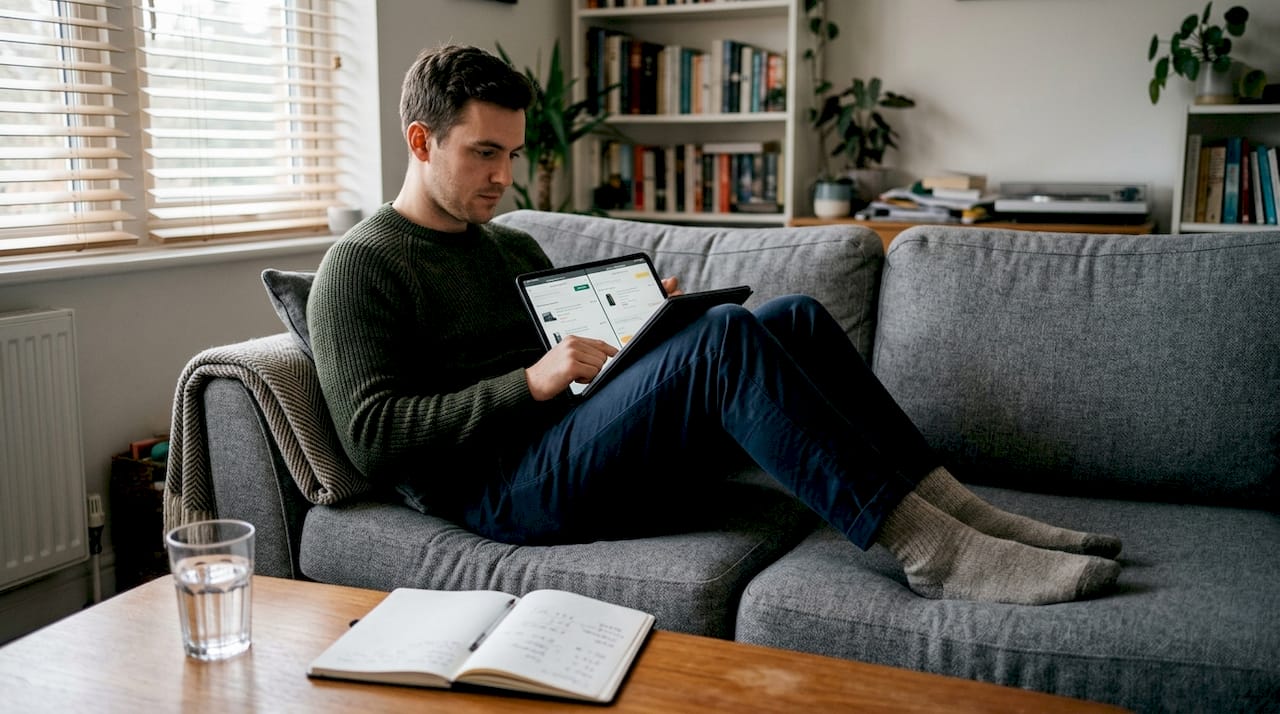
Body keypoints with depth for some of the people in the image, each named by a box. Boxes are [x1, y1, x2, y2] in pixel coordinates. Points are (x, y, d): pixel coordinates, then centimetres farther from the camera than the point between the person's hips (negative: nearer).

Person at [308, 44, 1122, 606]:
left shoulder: (514, 247, 24)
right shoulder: (361, 268, 0)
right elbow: (373, 436, -12)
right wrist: (531, 383, -18)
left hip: (585, 445, 8)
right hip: (504, 487, -8)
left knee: (796, 319, -8)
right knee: (723, 337, -29)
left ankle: (953, 506, -13)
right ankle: (932, 549, -29)